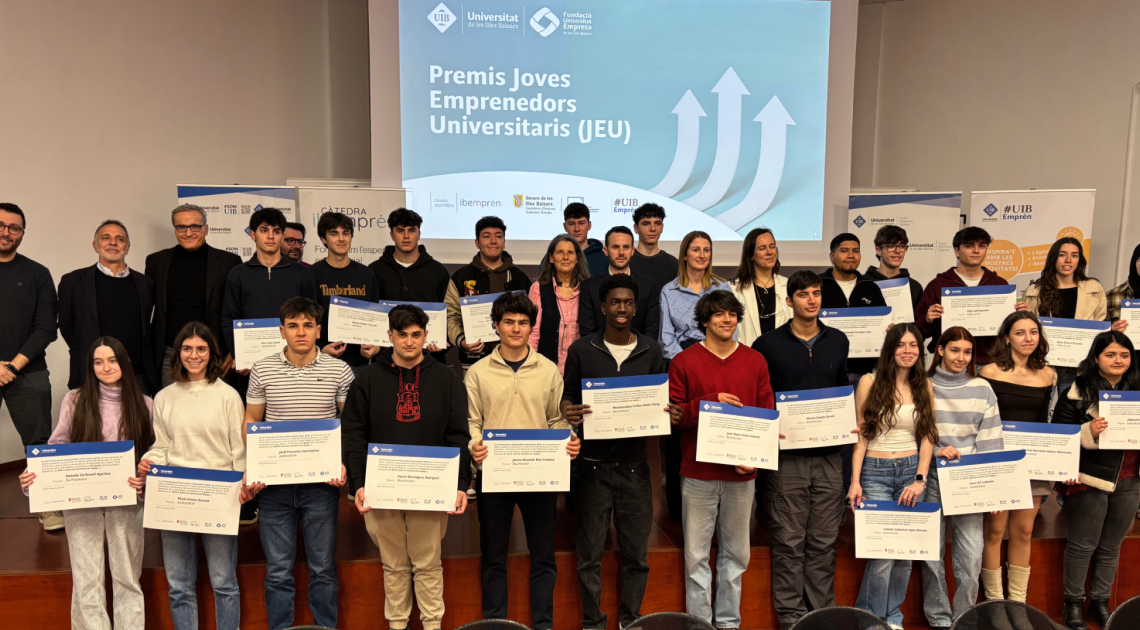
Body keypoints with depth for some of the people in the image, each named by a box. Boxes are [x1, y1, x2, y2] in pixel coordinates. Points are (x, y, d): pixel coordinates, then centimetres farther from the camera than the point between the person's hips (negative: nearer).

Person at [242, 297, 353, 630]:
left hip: (322, 483, -1)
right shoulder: (262, 370, 2)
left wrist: (344, 463, -10)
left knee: (323, 567, 9)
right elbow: (251, 421, 9)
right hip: (274, 483, 1)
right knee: (278, 570, 9)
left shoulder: (339, 370, -1)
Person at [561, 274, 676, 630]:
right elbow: (567, 395, 5)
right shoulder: (581, 350, 2)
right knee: (590, 554, 6)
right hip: (594, 465, -1)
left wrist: (670, 413, -13)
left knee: (637, 554, 10)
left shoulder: (651, 351, 6)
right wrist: (569, 412, -18)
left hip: (634, 465, 2)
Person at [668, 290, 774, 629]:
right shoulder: (684, 362, -1)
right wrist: (712, 401, -18)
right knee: (697, 554, 4)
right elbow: (672, 416, -4)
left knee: (736, 553, 12)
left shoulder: (755, 361, 7)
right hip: (699, 473, -2)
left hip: (742, 474, 2)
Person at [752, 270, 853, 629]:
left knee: (824, 541, 10)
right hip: (786, 455, -3)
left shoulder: (838, 342, 10)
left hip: (829, 455, 3)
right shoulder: (768, 345, -2)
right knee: (789, 541, 3)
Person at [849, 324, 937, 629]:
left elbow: (927, 437, 6)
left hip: (912, 470, 3)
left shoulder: (924, 386, 8)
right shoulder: (869, 382, -2)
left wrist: (920, 480, -5)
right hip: (875, 472, -3)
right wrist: (855, 481, -9)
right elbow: (860, 435, -3)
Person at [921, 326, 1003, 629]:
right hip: (931, 475, -1)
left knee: (971, 553, -1)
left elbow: (990, 441, 4)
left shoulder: (982, 389, 5)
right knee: (932, 550, 4)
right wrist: (934, 452, -14)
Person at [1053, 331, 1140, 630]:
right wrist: (1088, 432, -25)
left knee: (1111, 547, 15)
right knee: (1083, 545, 5)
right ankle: (1073, 604, 18)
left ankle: (1100, 602, 28)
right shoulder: (1078, 391, -7)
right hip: (1090, 480, -4)